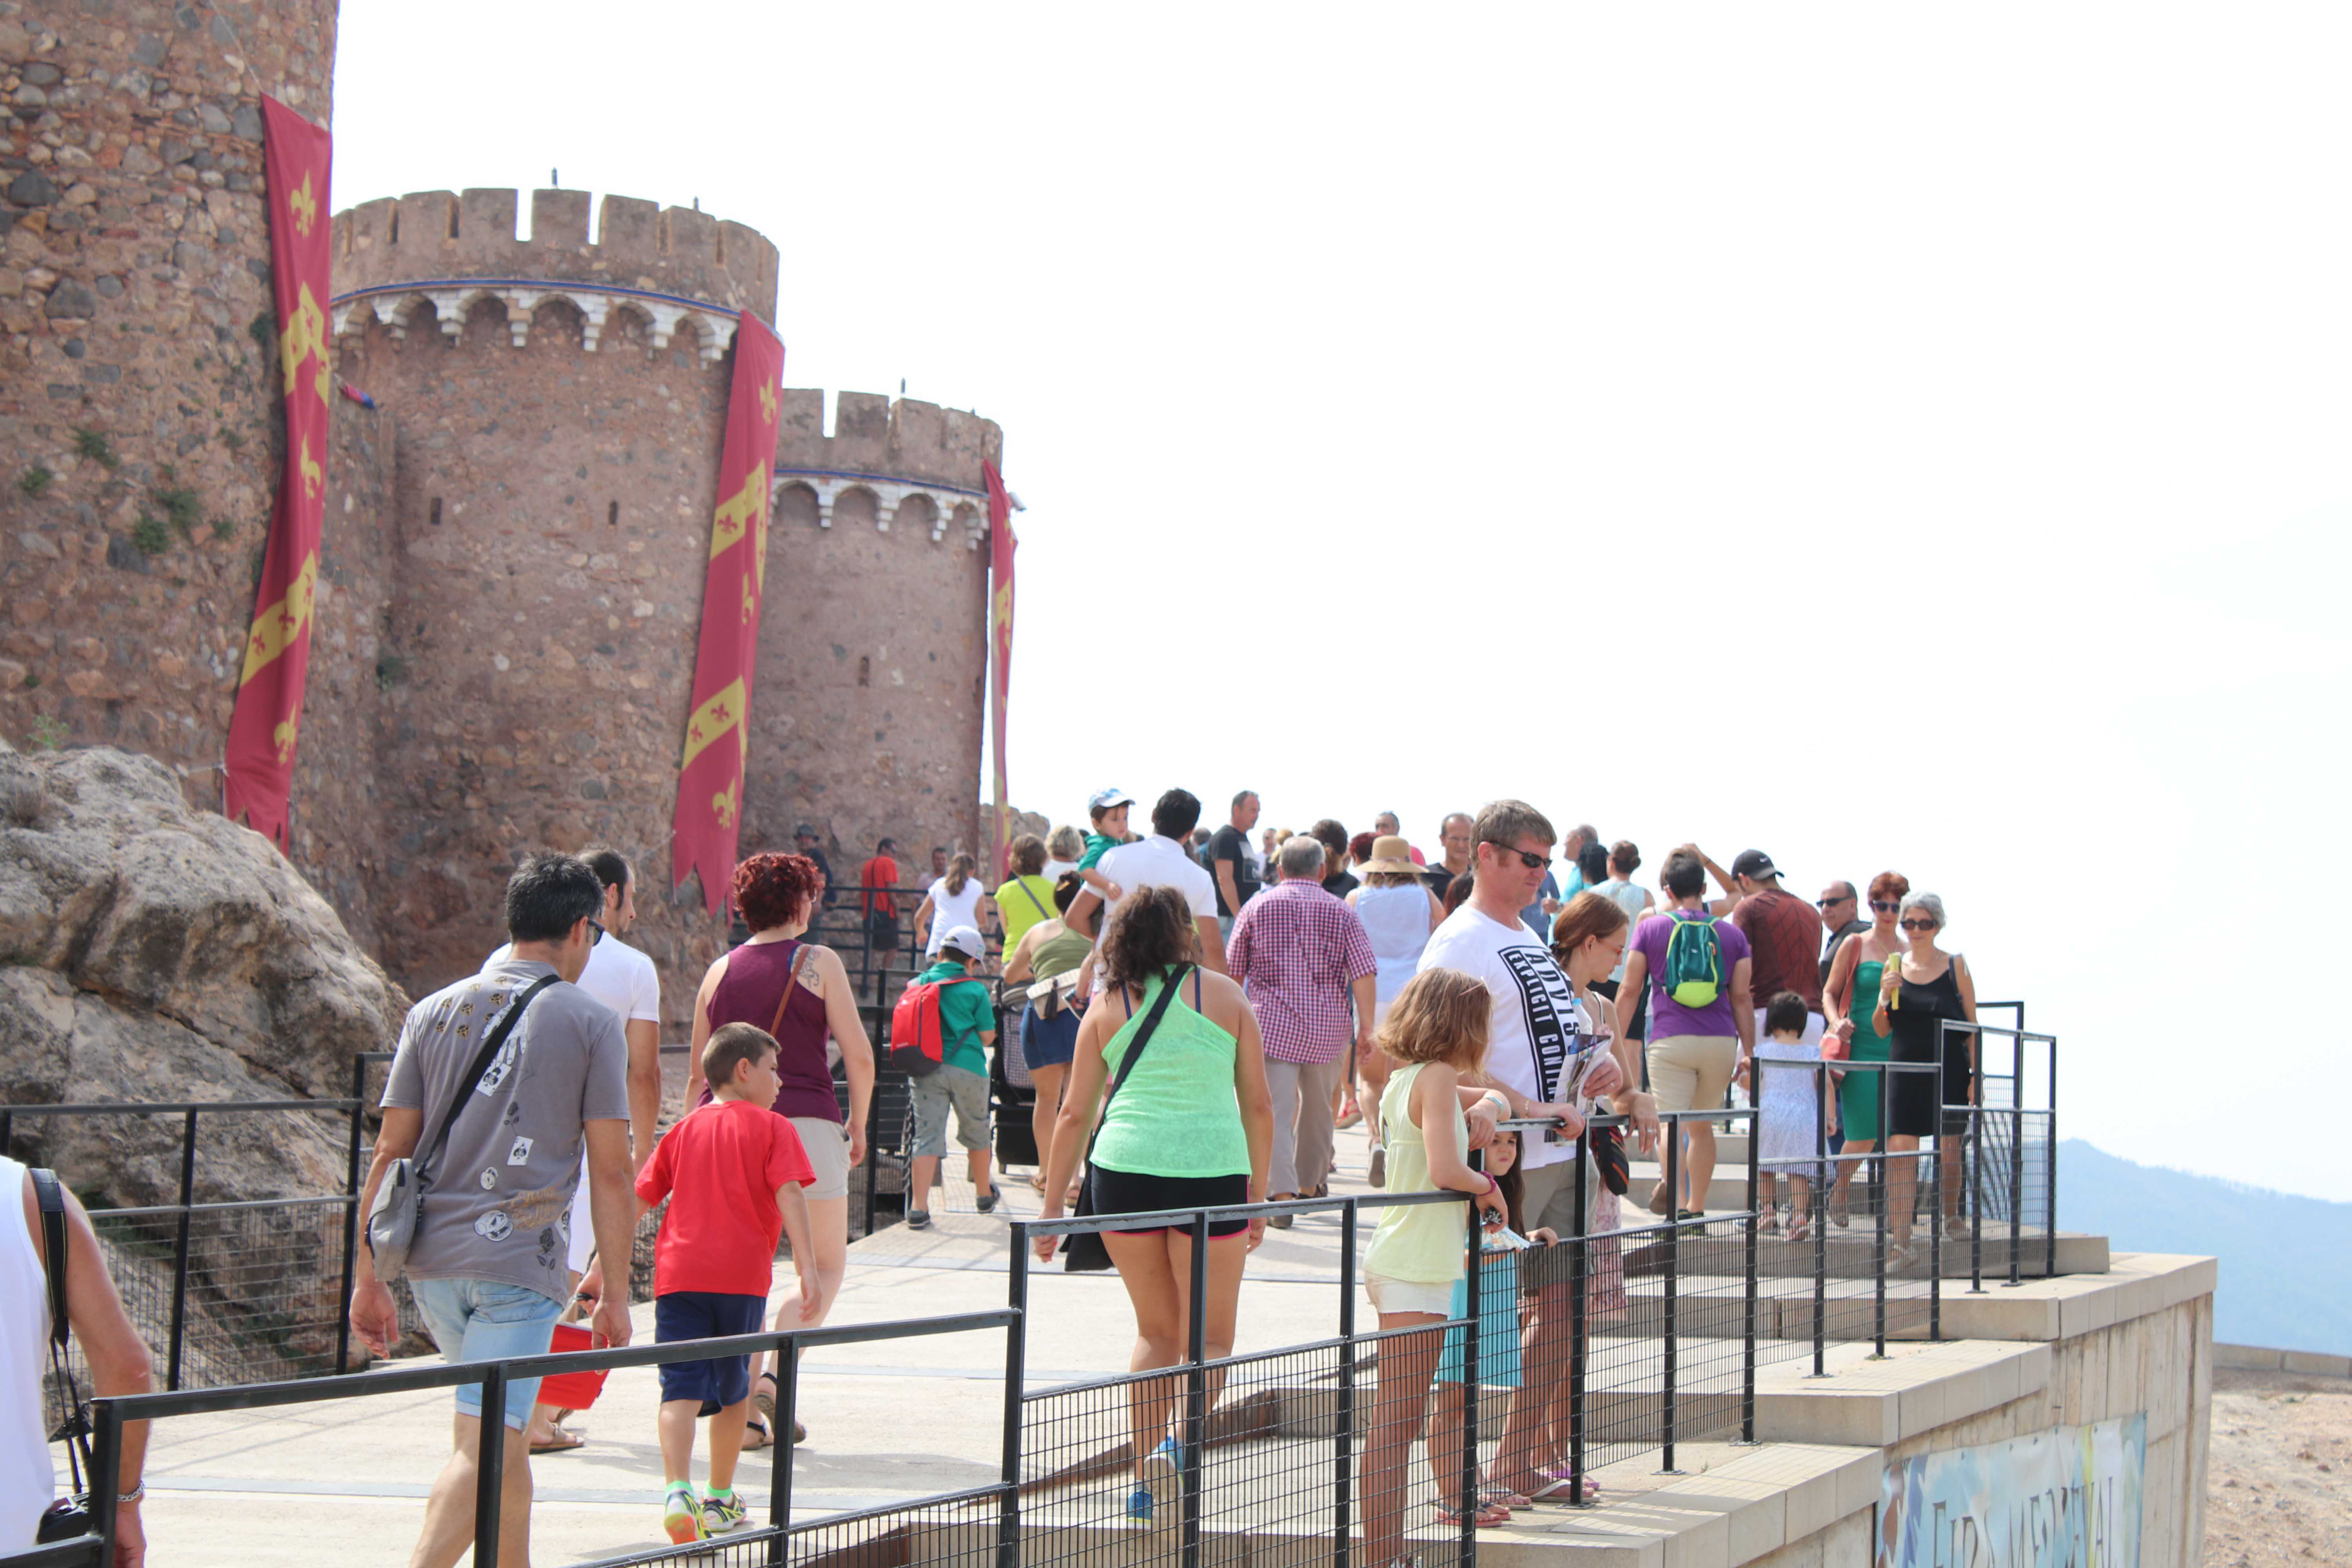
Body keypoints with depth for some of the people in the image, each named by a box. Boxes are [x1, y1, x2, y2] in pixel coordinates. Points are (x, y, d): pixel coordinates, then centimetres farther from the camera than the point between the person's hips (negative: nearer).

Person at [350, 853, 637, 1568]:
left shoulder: (435, 1012, 11)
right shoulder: (590, 1022, 0)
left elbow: (391, 1151, 8)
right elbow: (611, 1170, -3)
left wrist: (368, 1277, 12)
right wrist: (616, 1293, 2)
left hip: (433, 1262, 5)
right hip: (522, 1262, -5)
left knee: (507, 1432, 23)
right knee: (483, 1448, -9)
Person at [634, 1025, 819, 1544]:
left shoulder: (683, 1130, 16)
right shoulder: (772, 1128, 4)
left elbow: (637, 1200, 15)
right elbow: (789, 1196, -9)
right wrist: (807, 1268, -15)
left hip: (678, 1274, 2)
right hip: (742, 1277, -2)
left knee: (681, 1389, -6)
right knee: (733, 1388, 16)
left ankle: (677, 1489, -28)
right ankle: (720, 1500, 24)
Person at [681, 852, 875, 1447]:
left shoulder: (719, 972, 12)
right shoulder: (818, 963, 0)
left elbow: (697, 1074, 15)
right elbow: (859, 1055, -5)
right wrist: (858, 1124, 8)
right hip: (805, 1123, -4)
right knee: (827, 1263, 8)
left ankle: (745, 1408, 7)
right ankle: (774, 1377, -12)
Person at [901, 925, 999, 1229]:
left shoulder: (917, 985, 7)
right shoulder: (975, 990, -1)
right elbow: (987, 1036, -1)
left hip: (925, 1069, 2)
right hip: (967, 1068, -2)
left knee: (927, 1135, 0)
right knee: (975, 1131, 19)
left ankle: (918, 1207, -12)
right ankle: (984, 1194, 36)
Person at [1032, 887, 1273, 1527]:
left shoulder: (1106, 1007, 10)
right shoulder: (1225, 996, 7)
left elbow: (1074, 1115, 9)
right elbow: (1258, 1105, 7)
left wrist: (1052, 1207, 15)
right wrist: (1258, 1196, 16)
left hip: (1123, 1171, 2)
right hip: (1211, 1170, -2)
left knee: (1157, 1331, 18)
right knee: (1209, 1339, 8)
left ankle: (1145, 1481, 11)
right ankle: (1180, 1441, -20)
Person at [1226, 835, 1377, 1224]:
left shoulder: (1256, 908, 5)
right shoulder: (1341, 912, 4)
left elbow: (1234, 971, 10)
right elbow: (1363, 973, -5)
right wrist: (1366, 1028, -1)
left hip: (1271, 1024, -1)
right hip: (1328, 1029, 1)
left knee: (1276, 1110, -6)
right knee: (1318, 1108, 19)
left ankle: (1282, 1195, -21)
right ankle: (1310, 1184, 33)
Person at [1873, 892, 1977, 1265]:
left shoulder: (1955, 966, 1)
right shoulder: (1894, 967, 8)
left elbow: (1972, 1026, 1)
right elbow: (1882, 1029, 10)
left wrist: (1975, 1074, -6)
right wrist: (1885, 998, -9)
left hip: (1948, 1072, -2)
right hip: (1905, 1070, 2)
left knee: (1948, 1150, 3)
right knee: (1899, 1151, -8)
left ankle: (1950, 1212, 34)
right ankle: (1900, 1244, -9)